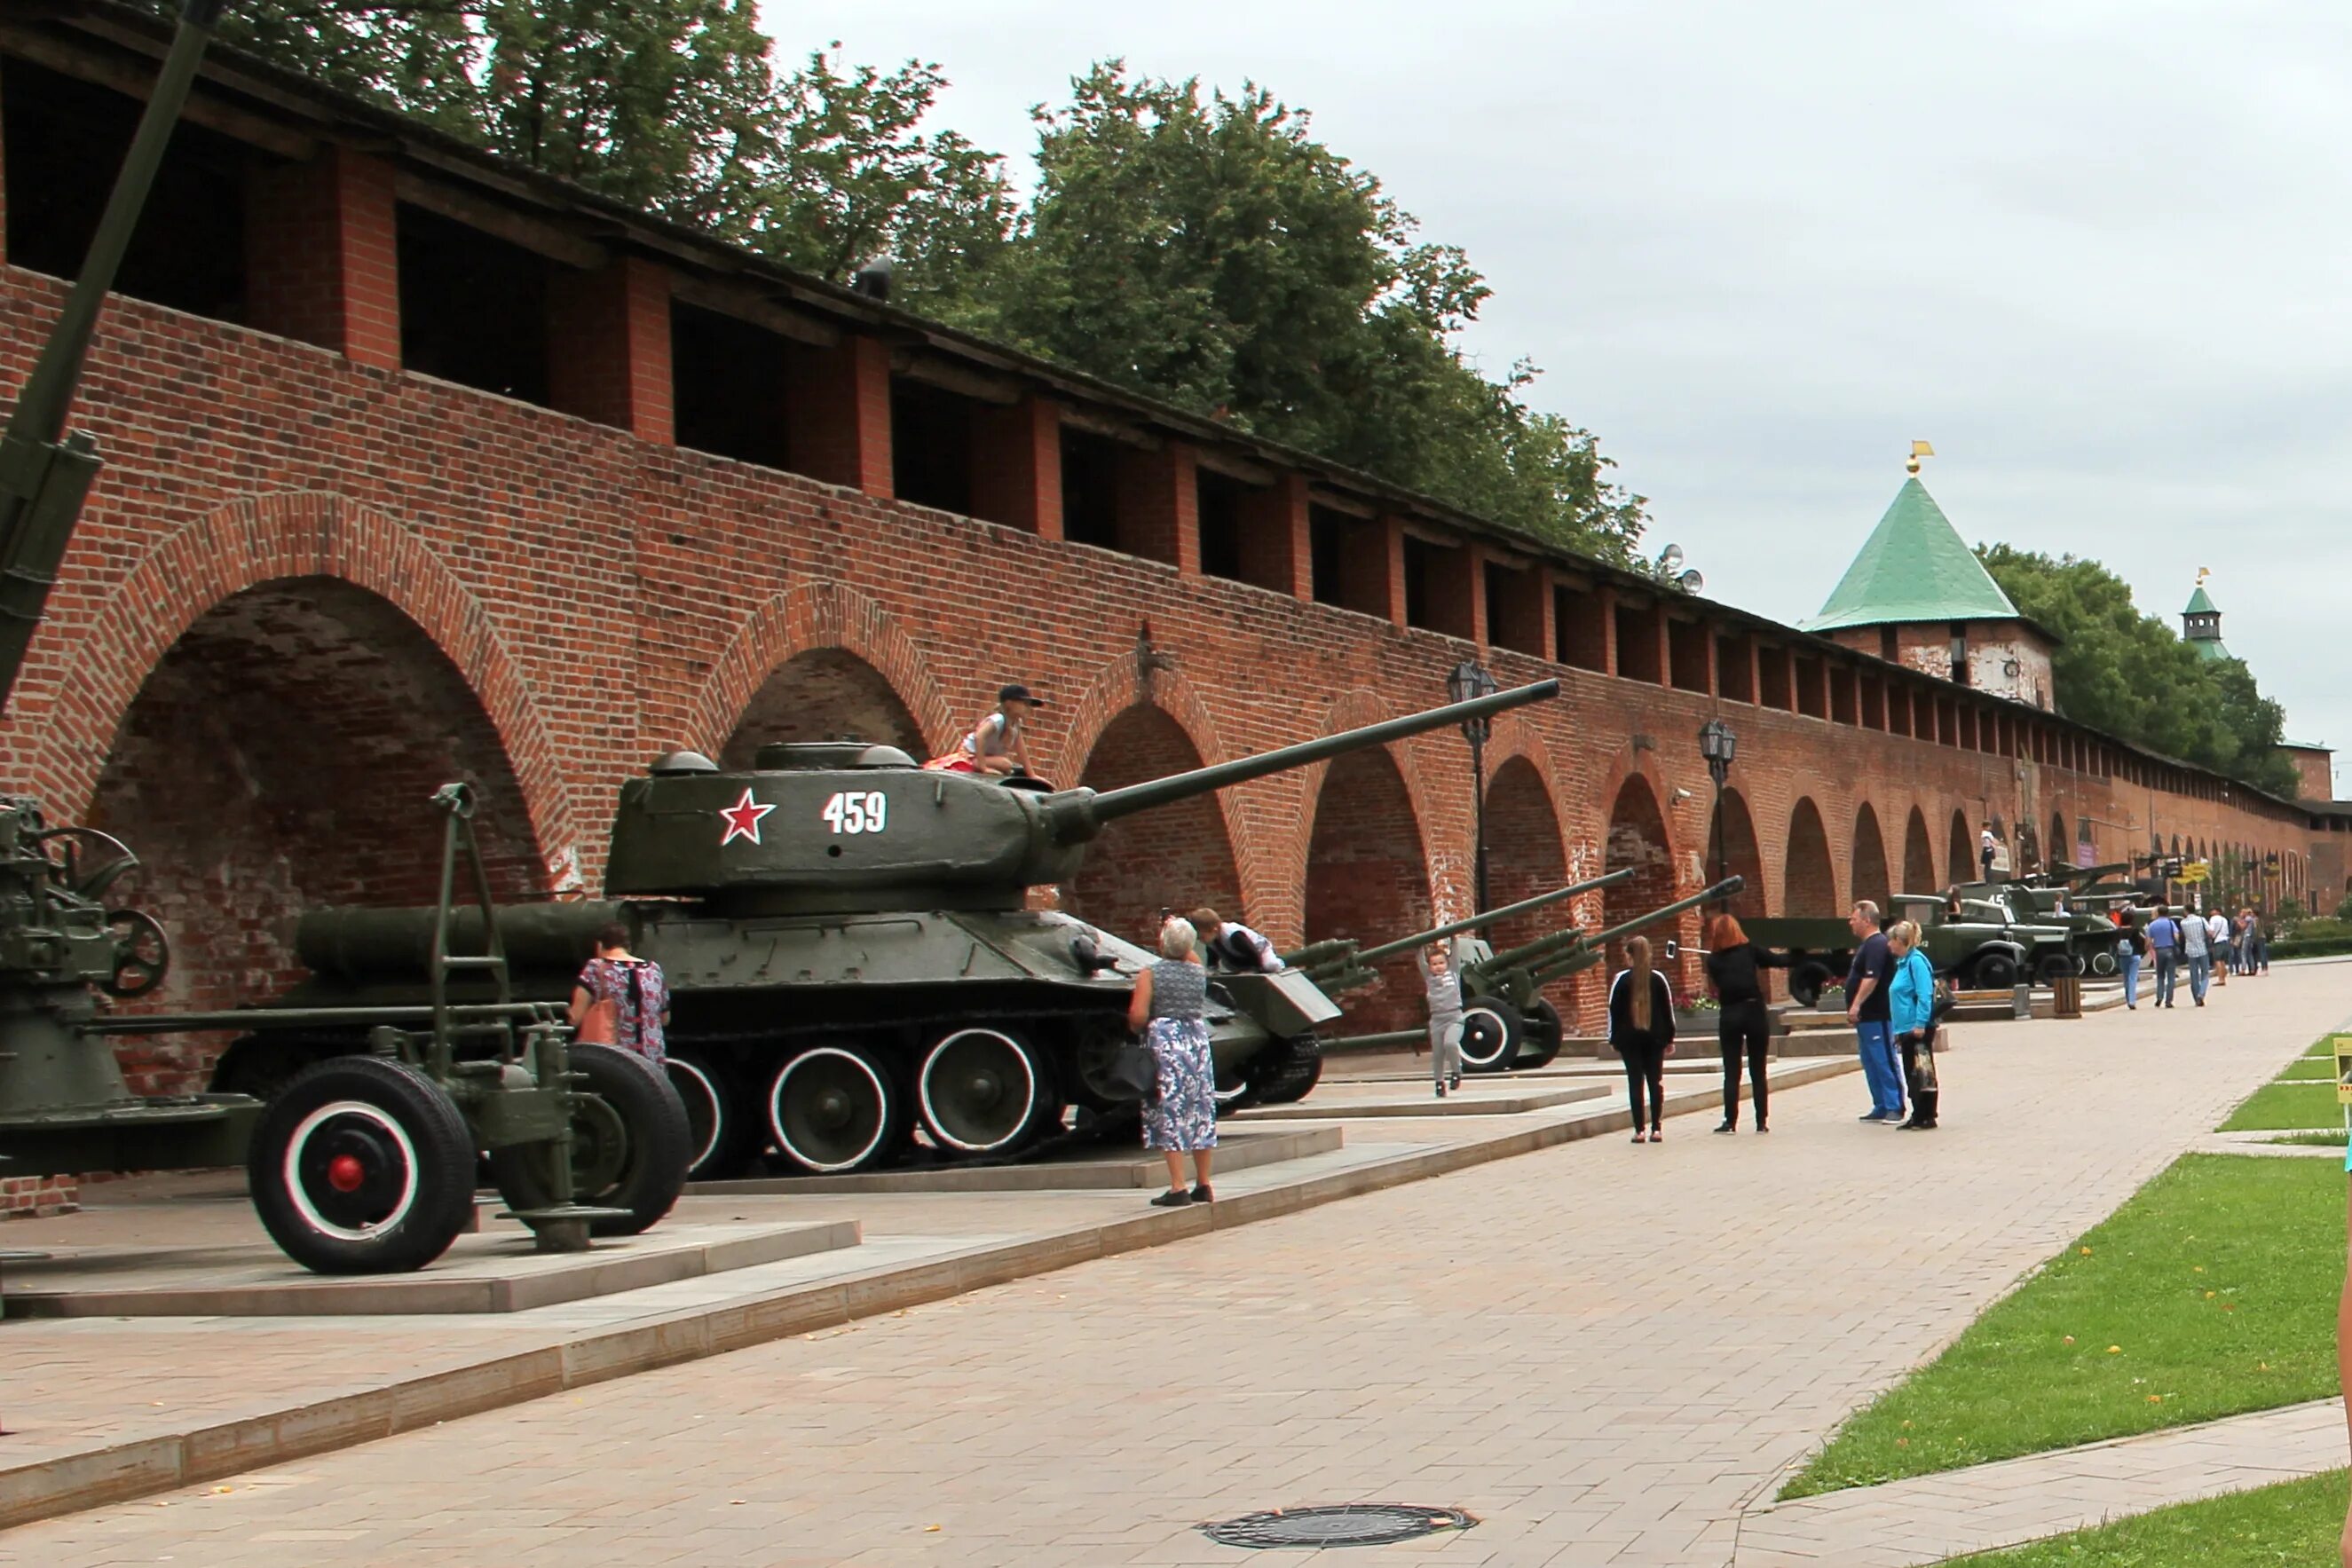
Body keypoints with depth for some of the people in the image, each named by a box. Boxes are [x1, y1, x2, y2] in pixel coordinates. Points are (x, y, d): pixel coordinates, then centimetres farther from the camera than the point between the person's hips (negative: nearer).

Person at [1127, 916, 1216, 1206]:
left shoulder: (1150, 974, -8)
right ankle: (1203, 1186, 18)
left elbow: (1138, 1015, -17)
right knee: (1201, 1114, 12)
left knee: (1170, 1116, -3)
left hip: (1165, 1044, -5)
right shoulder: (1199, 973, 5)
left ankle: (1178, 1189, -7)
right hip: (1197, 1042, 5)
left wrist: (1138, 1029, 3)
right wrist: (1180, 934, 27)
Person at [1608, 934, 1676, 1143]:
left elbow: (1614, 1010, -3)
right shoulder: (1658, 978, 3)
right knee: (1655, 1081, 6)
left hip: (1629, 1038, -2)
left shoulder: (1621, 979, -4)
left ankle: (1639, 1130, -3)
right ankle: (1656, 1129, 2)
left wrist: (1614, 1039, 5)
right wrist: (1670, 1038, 13)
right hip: (1655, 1037, 2)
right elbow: (1668, 1010, 6)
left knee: (1635, 1083, 0)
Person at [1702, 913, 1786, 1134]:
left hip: (1729, 1016, 0)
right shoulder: (1750, 950, -1)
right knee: (1758, 1071, 7)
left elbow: (1718, 985, 11)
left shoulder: (1714, 960, 2)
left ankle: (1730, 1122, 1)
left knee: (1731, 1072, 6)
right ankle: (1761, 1122, 6)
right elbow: (1777, 960, -4)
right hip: (1754, 1011, 0)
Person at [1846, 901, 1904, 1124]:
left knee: (1884, 1063, -9)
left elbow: (1871, 978, -26)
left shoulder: (1877, 945, -15)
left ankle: (1894, 1108, -8)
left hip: (1876, 1017, -11)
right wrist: (1856, 1008, 23)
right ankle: (1881, 1108, 18)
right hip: (1867, 1017, 11)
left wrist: (1856, 1005, -30)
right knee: (1872, 1064, 13)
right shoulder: (1868, 945, 18)